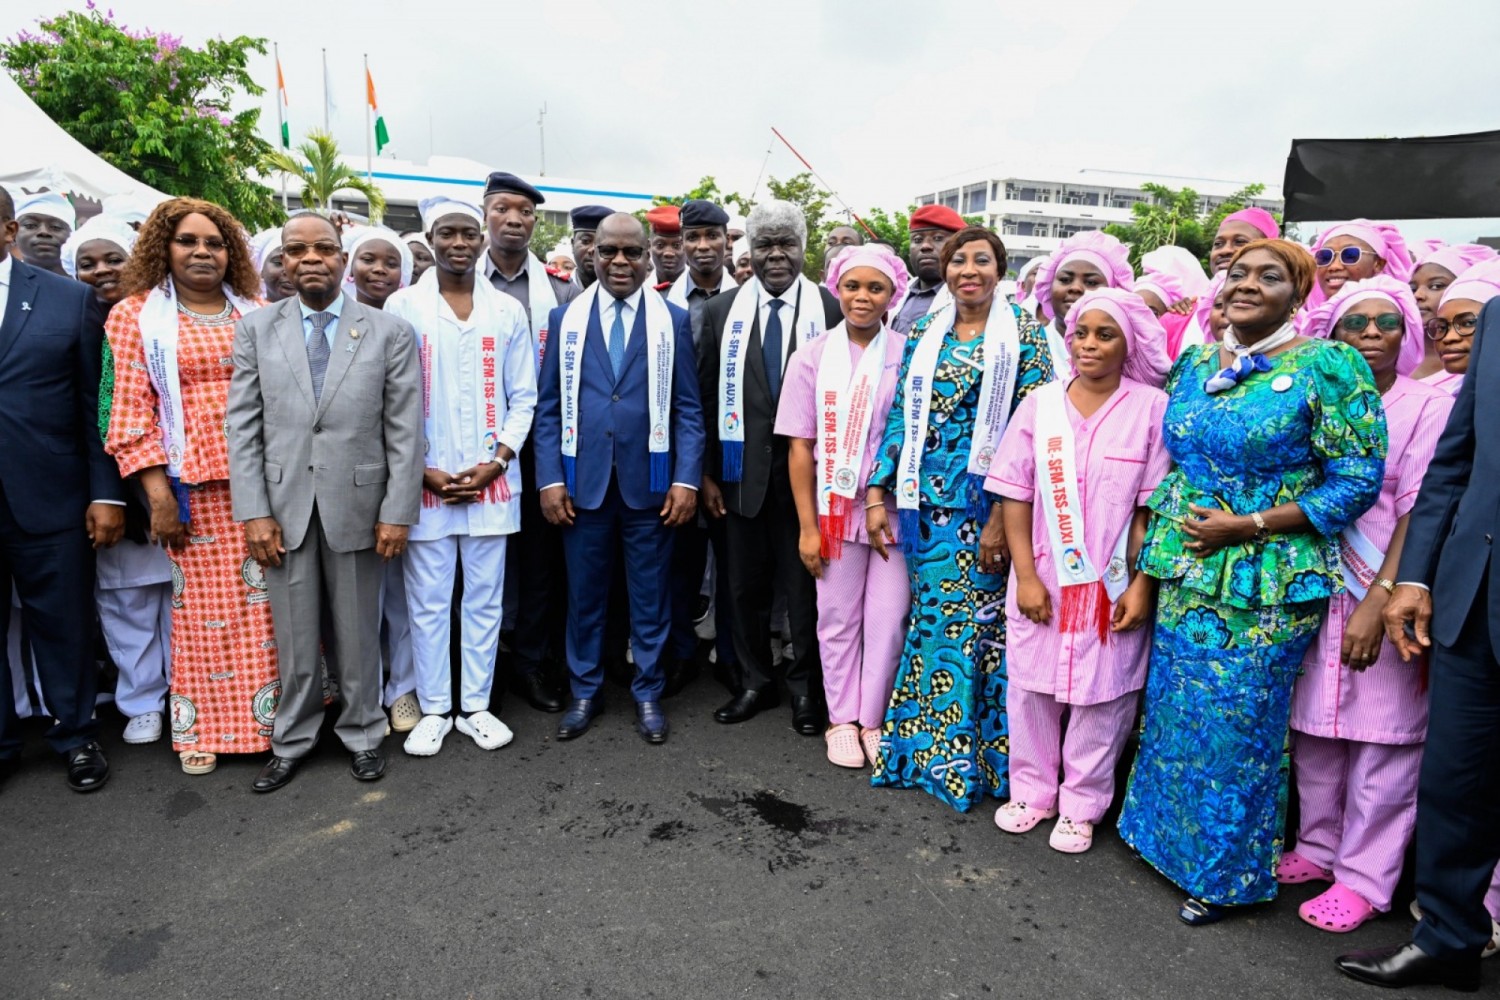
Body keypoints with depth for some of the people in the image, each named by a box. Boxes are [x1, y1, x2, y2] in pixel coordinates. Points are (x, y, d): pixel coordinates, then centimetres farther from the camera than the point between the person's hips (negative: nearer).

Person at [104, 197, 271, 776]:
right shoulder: (137, 315, 6)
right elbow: (132, 408, 0)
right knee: (201, 603, 4)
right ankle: (202, 727, 18)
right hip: (194, 481, -1)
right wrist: (158, 493, -7)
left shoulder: (257, 314, 12)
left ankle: (271, 713, 17)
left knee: (268, 598, 3)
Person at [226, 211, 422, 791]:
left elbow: (404, 430, -3)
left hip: (357, 505, -1)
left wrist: (397, 512, -7)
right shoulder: (256, 329, 6)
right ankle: (292, 741, 30)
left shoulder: (390, 332, 0)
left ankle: (362, 734, 30)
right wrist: (254, 512, -4)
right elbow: (242, 426, 3)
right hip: (284, 507, 2)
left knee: (357, 635, 10)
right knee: (293, 637, 11)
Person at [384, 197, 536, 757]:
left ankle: (475, 705, 22)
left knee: (484, 598, 9)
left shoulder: (507, 311, 7)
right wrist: (422, 470, -8)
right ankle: (434, 710, 20)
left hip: (491, 480, 2)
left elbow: (522, 397, 6)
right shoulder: (402, 307, 2)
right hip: (425, 482, -1)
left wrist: (498, 461, -6)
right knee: (427, 601, 6)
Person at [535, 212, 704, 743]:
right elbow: (548, 406, 4)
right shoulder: (565, 317, 6)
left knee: (650, 593, 9)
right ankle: (584, 690, 28)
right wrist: (550, 478, -4)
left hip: (649, 483, -1)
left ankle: (647, 691, 25)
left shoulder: (674, 319, 4)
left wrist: (686, 479, -8)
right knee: (584, 592, 11)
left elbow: (688, 407, 1)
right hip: (582, 482, 1)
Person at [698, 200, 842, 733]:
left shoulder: (829, 309, -2)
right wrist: (708, 471, 2)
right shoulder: (723, 310, 5)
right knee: (746, 584, 12)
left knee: (805, 584, 7)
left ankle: (805, 687, 25)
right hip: (743, 469, 3)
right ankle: (755, 682, 30)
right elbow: (707, 395, 5)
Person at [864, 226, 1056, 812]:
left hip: (989, 503, -3)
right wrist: (876, 495, 4)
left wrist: (1004, 516, -13)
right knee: (933, 615, 10)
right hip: (927, 501, 3)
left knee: (983, 621, 2)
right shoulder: (923, 338, 11)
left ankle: (978, 760, 19)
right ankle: (926, 748, 25)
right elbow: (900, 419, 10)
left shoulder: (1023, 338, -1)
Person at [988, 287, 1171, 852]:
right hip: (1041, 580, 2)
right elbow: (1015, 495, -1)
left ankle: (1082, 805, 26)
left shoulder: (1151, 408, -4)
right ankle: (1031, 791, 31)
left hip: (1113, 586, -2)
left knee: (1102, 695, 7)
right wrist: (1025, 576, -6)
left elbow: (1154, 506, -5)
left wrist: (1142, 585, -10)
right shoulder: (1040, 403, 2)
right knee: (1030, 685, 12)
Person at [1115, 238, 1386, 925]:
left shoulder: (1327, 367, -9)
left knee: (1237, 727, 4)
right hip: (1185, 572, 6)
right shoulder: (1195, 365, 8)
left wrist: (1247, 525, -17)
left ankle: (1229, 872, 27)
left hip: (1268, 583, -5)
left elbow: (1357, 482, -11)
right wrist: (1152, 544, 5)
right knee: (1174, 710, 15)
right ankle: (1171, 838, 37)